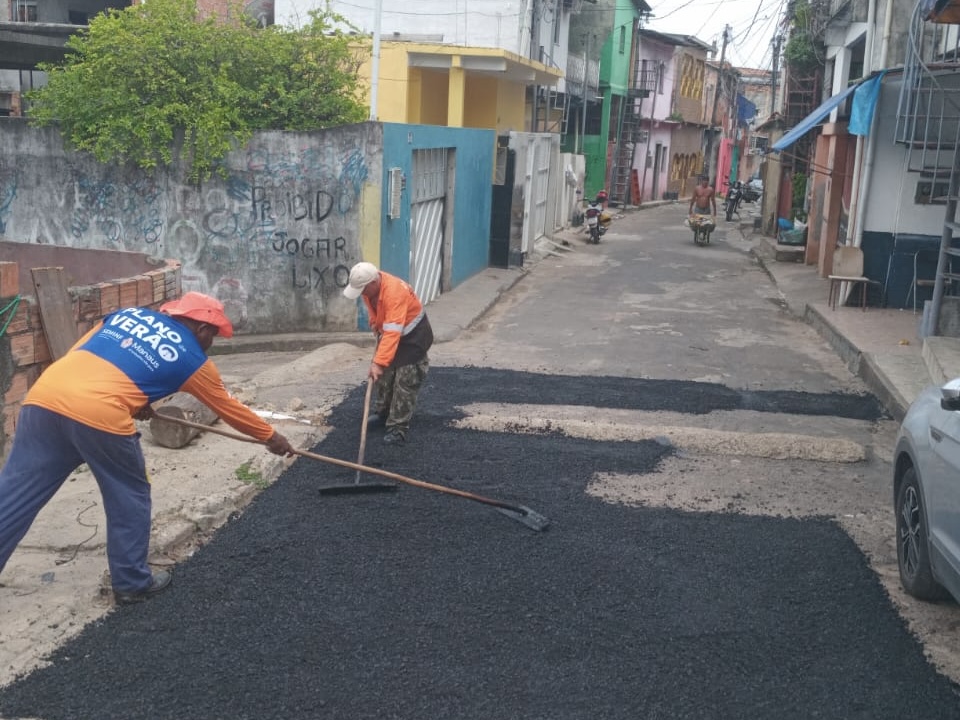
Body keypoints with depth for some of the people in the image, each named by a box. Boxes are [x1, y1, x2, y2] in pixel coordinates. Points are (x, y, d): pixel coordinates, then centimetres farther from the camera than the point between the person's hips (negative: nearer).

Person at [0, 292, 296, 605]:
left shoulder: (129, 314, 26)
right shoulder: (194, 360, 14)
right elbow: (229, 408, 26)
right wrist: (271, 437, 40)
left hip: (44, 395, 6)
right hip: (99, 414, -5)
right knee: (129, 497, 16)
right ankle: (132, 582, 25)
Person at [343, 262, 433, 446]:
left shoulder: (394, 293, -38)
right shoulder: (370, 286, -13)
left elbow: (393, 333, -44)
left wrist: (378, 363, -48)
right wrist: (375, 325, 9)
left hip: (413, 334, -8)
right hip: (389, 331, 8)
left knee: (405, 381, -10)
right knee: (384, 375, 15)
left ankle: (398, 428, -8)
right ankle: (383, 413, 33)